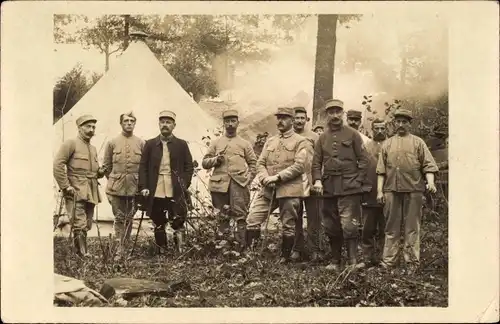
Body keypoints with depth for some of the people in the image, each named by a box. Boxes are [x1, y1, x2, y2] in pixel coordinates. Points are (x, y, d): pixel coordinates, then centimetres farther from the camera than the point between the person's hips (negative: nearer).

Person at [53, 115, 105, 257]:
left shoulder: (93, 148, 19)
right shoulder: (71, 144, -4)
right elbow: (57, 165, -12)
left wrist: (100, 172, 6)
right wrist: (65, 186, -15)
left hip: (91, 194, 8)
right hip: (76, 193, -8)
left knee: (87, 227, 9)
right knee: (80, 226, -14)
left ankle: (78, 254, 18)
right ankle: (84, 256, -13)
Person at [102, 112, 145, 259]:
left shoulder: (141, 143, 4)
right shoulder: (112, 143, 4)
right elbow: (106, 166, 11)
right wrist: (113, 181, 9)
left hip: (134, 188, 1)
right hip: (116, 188, -1)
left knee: (129, 218, 6)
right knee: (119, 218, -2)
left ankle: (124, 247, 14)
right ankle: (120, 248, 0)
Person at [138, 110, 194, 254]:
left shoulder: (182, 144, 8)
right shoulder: (150, 144, 9)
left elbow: (189, 166, 6)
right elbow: (143, 167, 6)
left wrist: (184, 185, -5)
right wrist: (143, 187, -4)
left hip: (176, 192, -1)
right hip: (155, 192, 1)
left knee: (178, 222, -3)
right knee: (158, 225, 7)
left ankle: (180, 252, 7)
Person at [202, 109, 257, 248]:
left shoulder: (245, 144, 13)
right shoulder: (216, 143, 16)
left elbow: (253, 164, 12)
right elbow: (205, 163, 15)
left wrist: (248, 180, -3)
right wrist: (215, 160, -6)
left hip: (239, 184, -1)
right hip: (220, 183, 2)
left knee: (241, 216, -9)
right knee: (223, 216, 5)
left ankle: (241, 245, -8)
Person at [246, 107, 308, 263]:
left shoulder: (300, 141, 1)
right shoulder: (270, 141, 18)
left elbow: (299, 165, -10)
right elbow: (260, 163, 12)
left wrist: (278, 177, -18)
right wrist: (265, 178, -9)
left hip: (289, 190, -4)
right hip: (268, 190, 5)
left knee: (288, 226, 3)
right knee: (252, 221, -5)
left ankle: (284, 258, 16)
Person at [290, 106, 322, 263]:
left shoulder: (314, 137, 4)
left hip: (311, 184, -2)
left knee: (314, 219, 0)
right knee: (294, 219, 6)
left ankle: (314, 251, 5)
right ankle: (296, 250, 13)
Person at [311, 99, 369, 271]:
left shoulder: (352, 134, 3)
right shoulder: (322, 137, 13)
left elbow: (363, 160, 2)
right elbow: (316, 162, 11)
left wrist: (359, 181, -7)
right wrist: (317, 180, -5)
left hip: (349, 187, -4)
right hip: (329, 188, 4)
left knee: (349, 226, -12)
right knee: (331, 227, 9)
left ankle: (353, 262, -10)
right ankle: (335, 261, 19)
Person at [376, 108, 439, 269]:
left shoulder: (418, 142, 9)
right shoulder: (387, 144, 14)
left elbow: (428, 165, 2)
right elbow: (381, 170, 11)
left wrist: (430, 182, -13)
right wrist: (379, 190, 4)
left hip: (413, 190, -2)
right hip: (391, 190, 2)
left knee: (412, 227, 2)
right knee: (391, 227, 6)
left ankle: (412, 261, 7)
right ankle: (388, 261, 10)